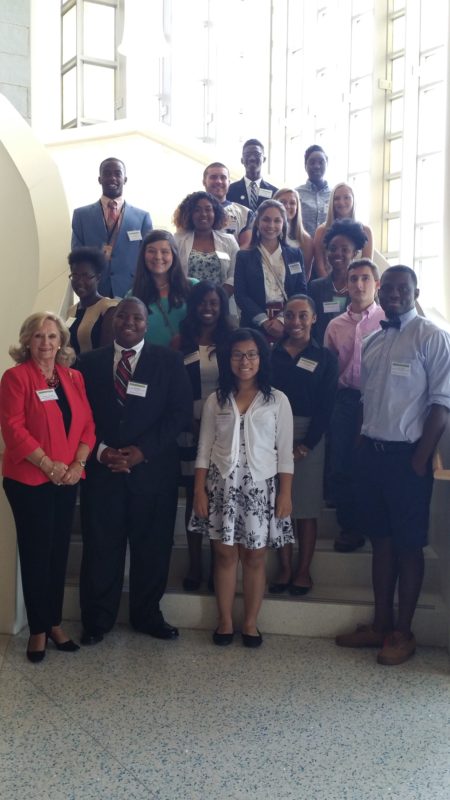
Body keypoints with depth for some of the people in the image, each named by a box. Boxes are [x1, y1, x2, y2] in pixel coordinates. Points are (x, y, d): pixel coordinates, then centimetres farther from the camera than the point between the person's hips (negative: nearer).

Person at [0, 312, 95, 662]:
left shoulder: (74, 378, 8)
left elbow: (87, 424, 7)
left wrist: (77, 465, -7)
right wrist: (49, 465, -16)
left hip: (68, 480, 5)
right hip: (29, 481, -5)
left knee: (60, 551, 12)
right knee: (36, 554, 3)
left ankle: (55, 622, 26)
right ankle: (38, 630, 17)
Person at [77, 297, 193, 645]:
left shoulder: (169, 361, 5)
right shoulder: (90, 362, 10)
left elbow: (181, 412, -2)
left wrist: (143, 450, -11)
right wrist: (101, 450, -10)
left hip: (153, 468, 0)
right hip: (101, 467, 1)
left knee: (152, 546, 7)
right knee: (100, 546, 4)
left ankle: (148, 614, 24)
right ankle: (97, 619, 19)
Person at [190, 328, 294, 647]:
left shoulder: (277, 400, 1)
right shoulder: (215, 400, 5)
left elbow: (285, 452, 0)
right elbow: (204, 449, 5)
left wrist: (285, 493, -5)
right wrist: (199, 490, -1)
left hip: (261, 485, -1)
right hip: (222, 484, 1)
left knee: (255, 556, 4)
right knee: (225, 554, 4)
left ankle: (251, 622, 17)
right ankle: (225, 621, 16)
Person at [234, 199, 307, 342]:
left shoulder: (295, 255, 13)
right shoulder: (244, 256, 7)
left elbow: (301, 291, 6)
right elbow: (241, 295, 0)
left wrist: (282, 320, -9)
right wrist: (264, 321, -13)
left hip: (288, 324, 1)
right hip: (255, 325, -1)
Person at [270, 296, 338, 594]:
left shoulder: (325, 358, 3)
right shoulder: (272, 354, 5)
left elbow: (326, 407, -2)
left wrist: (307, 444, -10)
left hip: (309, 438, -1)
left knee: (307, 507, 4)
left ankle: (304, 570, 14)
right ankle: (285, 568, 15)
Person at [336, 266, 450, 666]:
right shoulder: (372, 341, 12)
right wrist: (362, 446, 6)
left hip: (407, 455, -6)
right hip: (372, 452, 6)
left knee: (407, 544, 4)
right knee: (381, 539, 13)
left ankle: (403, 632, 16)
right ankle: (381, 624, 25)